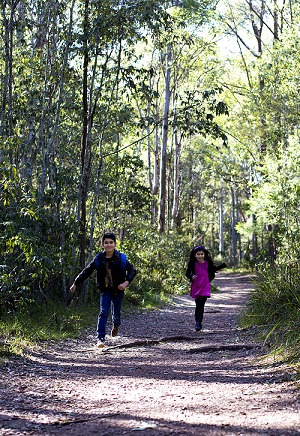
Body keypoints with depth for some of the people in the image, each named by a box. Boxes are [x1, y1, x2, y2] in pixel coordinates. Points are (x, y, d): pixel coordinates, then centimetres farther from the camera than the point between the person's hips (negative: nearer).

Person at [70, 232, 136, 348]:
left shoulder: (121, 258, -8)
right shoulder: (99, 259, -3)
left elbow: (132, 270, -4)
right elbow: (86, 271, 5)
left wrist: (126, 282, -21)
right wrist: (75, 283, 7)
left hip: (118, 290, 0)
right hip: (105, 290, 0)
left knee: (116, 313, 10)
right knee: (103, 313, -11)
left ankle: (116, 326, 46)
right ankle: (100, 338, -12)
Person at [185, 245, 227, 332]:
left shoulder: (208, 263, 3)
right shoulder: (193, 264, -2)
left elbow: (214, 269, 22)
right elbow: (187, 273, 4)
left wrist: (224, 265, 16)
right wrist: (191, 277, -18)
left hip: (205, 286, 0)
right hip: (196, 286, 0)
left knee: (201, 305, -10)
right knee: (198, 305, 7)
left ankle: (198, 322, -9)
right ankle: (198, 322, 19)